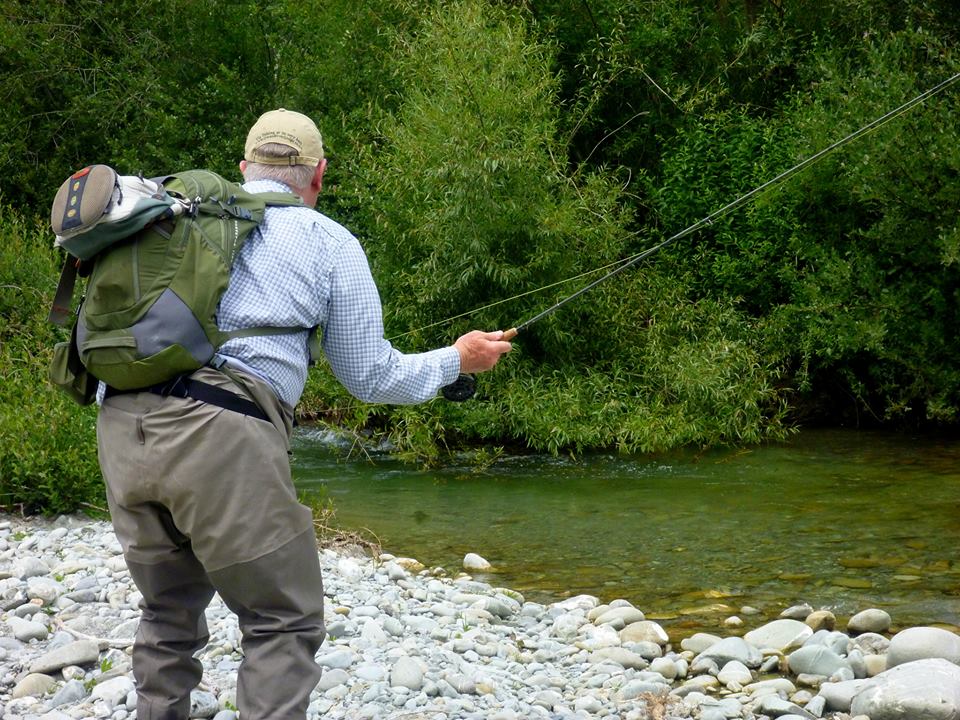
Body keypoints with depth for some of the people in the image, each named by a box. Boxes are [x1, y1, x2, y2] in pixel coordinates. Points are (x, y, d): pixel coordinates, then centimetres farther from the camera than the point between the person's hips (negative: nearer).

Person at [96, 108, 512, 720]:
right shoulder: (329, 242, 10)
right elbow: (370, 376, 14)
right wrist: (457, 361, 30)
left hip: (122, 427, 5)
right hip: (222, 436, -5)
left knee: (170, 613, 22)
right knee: (285, 623, 6)